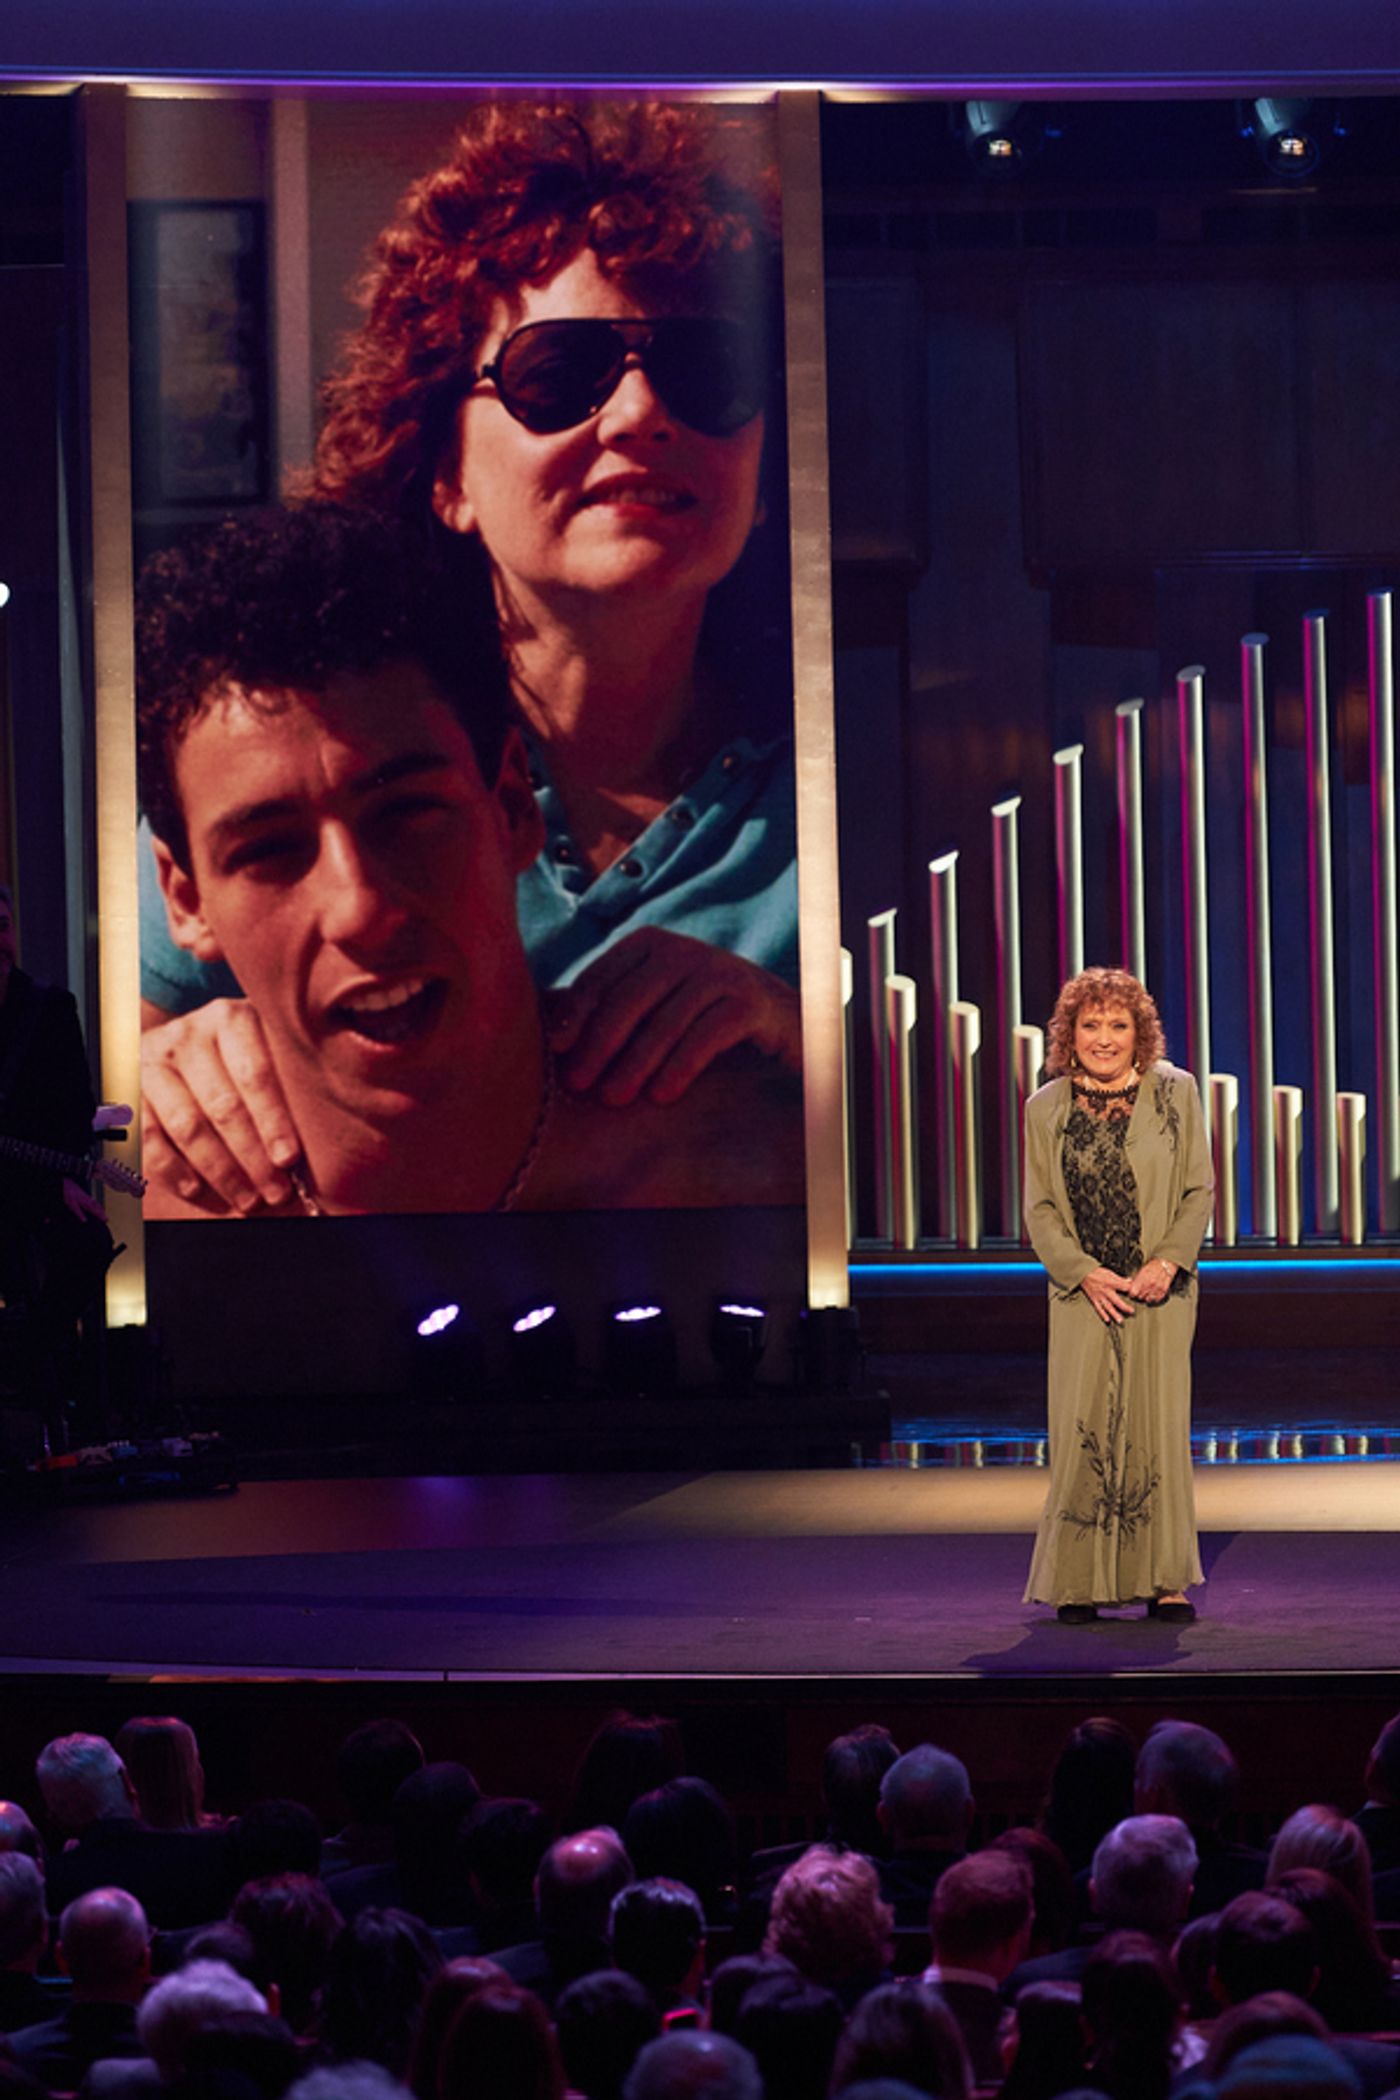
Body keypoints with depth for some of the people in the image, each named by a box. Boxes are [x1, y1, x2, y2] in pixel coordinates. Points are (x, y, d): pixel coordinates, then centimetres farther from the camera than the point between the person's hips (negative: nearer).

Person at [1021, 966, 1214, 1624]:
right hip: (1083, 1292, 0)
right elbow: (1039, 1208, 5)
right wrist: (1084, 1272, -9)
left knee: (1159, 1427, -2)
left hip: (1160, 1291, 0)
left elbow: (1199, 1191, 3)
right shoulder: (1046, 1109, 6)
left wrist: (1168, 1261, -11)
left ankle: (1163, 1580, 5)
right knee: (1081, 1432, -5)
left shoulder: (1174, 1093, 3)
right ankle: (1079, 1583, 2)